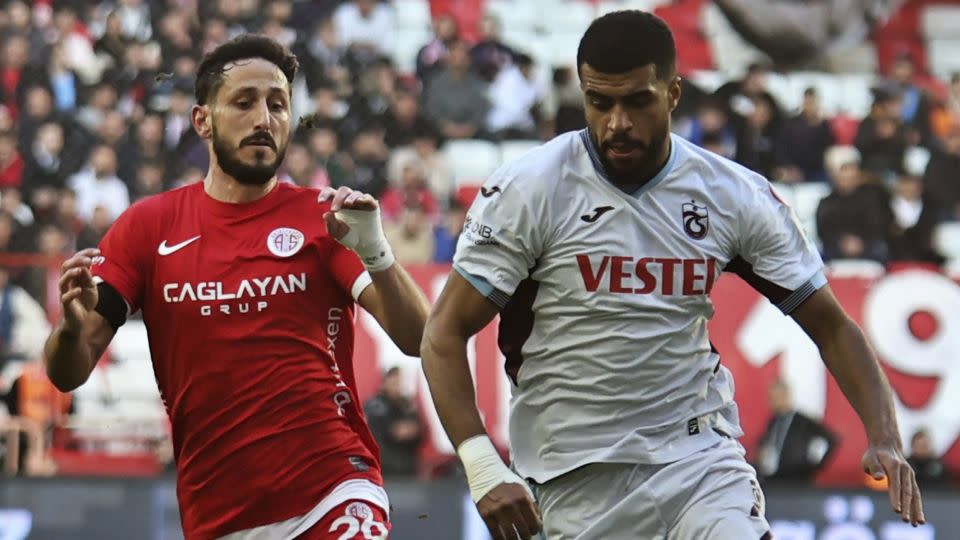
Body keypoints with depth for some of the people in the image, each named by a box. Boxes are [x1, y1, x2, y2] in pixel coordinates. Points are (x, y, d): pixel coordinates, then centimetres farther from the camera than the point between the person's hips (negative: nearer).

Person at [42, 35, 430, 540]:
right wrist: (72, 325, -18)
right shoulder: (147, 226, 6)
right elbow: (67, 374, 4)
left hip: (332, 496, -2)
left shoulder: (324, 218, 3)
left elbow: (416, 340, -7)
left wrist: (374, 251, -23)